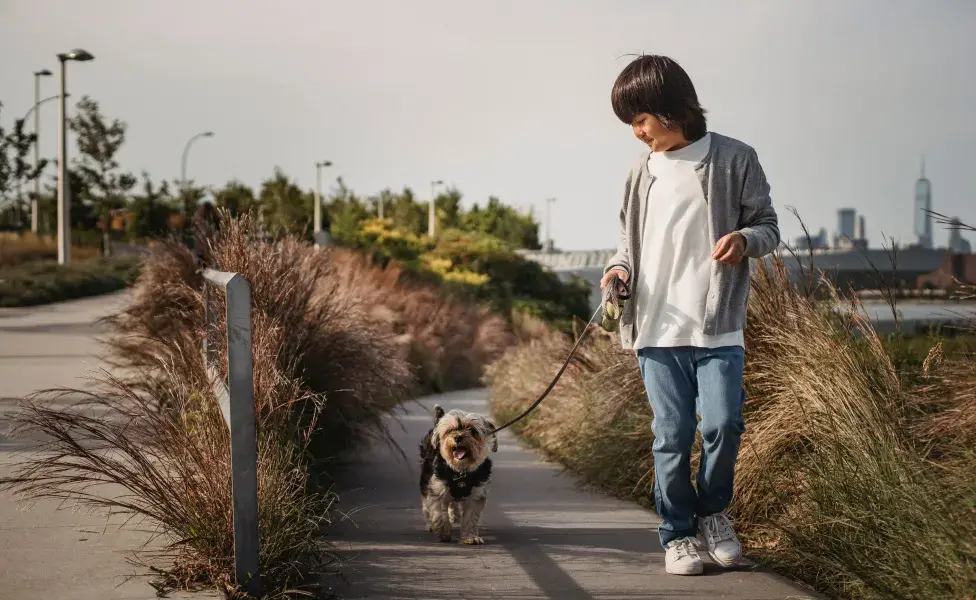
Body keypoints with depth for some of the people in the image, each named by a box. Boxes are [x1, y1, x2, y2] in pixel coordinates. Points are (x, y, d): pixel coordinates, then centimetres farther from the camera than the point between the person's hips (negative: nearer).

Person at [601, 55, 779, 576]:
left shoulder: (733, 159, 0)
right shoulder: (644, 169, 10)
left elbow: (768, 225, 5)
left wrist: (745, 239, -17)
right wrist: (620, 265, 1)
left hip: (718, 325, -3)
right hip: (658, 328, 3)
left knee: (722, 424, -11)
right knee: (672, 435, 2)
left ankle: (713, 511, 16)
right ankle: (678, 533, 16)